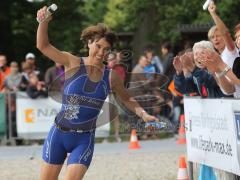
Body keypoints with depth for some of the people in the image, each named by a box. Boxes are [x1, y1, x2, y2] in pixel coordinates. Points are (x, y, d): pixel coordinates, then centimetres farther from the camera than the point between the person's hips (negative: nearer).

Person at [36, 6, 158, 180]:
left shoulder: (111, 76, 1)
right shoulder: (73, 63, -7)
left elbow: (127, 99, 18)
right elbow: (43, 46, -14)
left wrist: (143, 114, 4)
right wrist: (44, 21, -29)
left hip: (85, 140, 1)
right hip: (59, 134, -1)